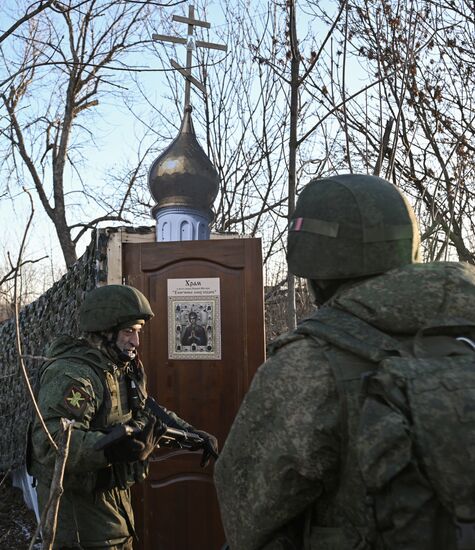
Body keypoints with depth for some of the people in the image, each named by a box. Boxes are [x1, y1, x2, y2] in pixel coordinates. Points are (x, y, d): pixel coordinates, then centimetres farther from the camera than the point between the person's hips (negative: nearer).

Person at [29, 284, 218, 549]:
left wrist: (192, 433, 8)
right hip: (77, 501, -9)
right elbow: (50, 442, -35)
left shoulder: (126, 368, 7)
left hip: (115, 495, 9)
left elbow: (152, 412, 19)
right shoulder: (70, 375, -24)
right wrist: (112, 449, -47)